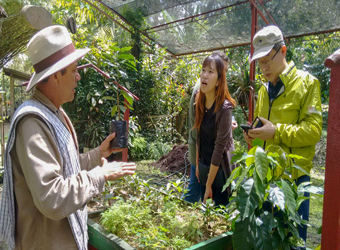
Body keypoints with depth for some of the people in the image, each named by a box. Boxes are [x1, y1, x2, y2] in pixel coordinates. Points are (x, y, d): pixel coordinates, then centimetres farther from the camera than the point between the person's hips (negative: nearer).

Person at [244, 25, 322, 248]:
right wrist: (253, 134, 2)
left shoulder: (306, 83, -6)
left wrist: (276, 132, -24)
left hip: (294, 175, -6)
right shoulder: (264, 89, 12)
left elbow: (313, 130, -13)